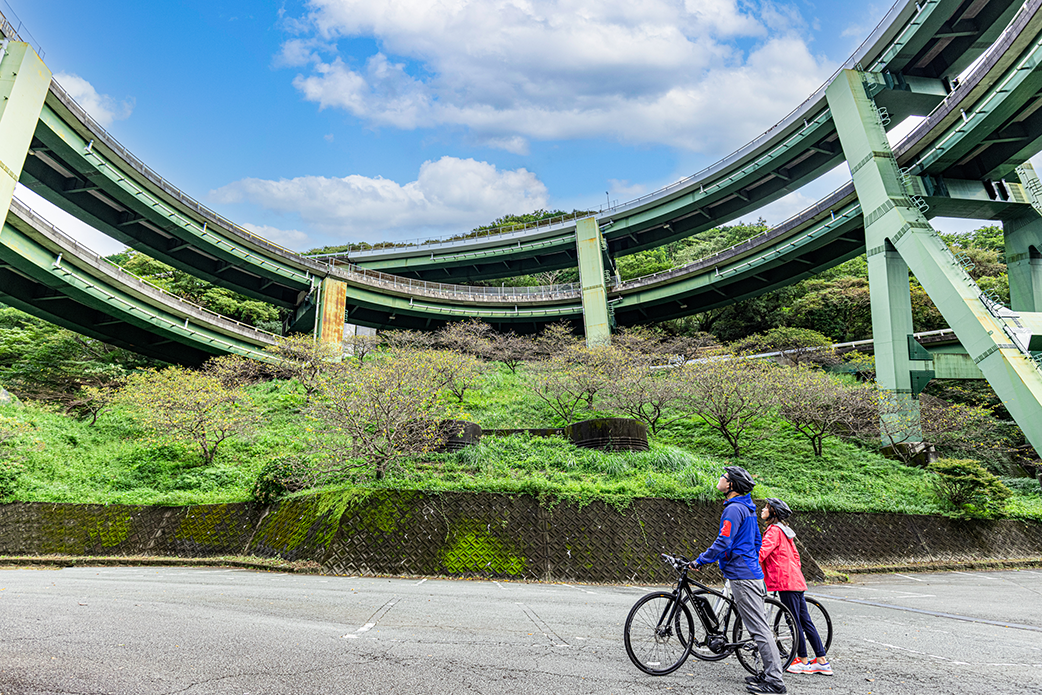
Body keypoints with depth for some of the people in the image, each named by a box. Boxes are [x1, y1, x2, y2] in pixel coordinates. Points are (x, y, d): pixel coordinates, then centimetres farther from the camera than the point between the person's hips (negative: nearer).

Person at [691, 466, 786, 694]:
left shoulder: (734, 509, -16)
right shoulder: (747, 509, 16)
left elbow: (723, 543, -21)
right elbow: (757, 541, 24)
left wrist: (699, 561, -11)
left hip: (742, 577, -10)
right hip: (752, 572, 10)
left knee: (759, 628, -7)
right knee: (759, 626, 14)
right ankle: (771, 673, 20)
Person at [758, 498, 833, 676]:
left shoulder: (774, 530, -11)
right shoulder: (783, 530, 19)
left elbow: (762, 552, -23)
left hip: (786, 582, -10)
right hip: (796, 581, 10)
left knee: (795, 622, -1)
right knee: (805, 621, 11)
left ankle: (803, 662, 7)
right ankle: (822, 661, 14)